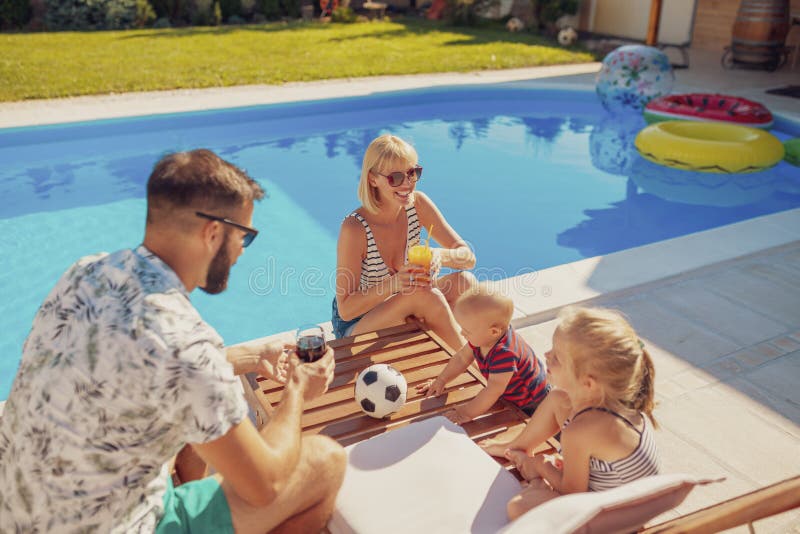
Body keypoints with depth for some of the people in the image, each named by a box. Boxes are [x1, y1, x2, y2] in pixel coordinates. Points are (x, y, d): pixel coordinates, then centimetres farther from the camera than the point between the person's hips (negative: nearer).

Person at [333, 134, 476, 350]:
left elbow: (468, 257, -8)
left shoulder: (417, 204, -10)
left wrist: (441, 255, -31)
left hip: (404, 312, 6)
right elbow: (346, 309, -23)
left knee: (465, 281, -17)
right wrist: (393, 284, -38)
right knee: (425, 294, -31)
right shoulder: (355, 228, -25)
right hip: (355, 326, -5)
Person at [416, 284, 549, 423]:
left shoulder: (504, 354, -41)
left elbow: (493, 391, -40)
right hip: (509, 395, 8)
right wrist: (441, 381, 3)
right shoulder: (483, 337, -13)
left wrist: (467, 413, -37)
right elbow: (462, 358, 3)